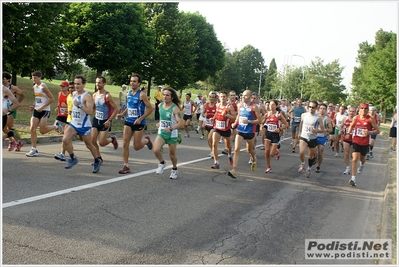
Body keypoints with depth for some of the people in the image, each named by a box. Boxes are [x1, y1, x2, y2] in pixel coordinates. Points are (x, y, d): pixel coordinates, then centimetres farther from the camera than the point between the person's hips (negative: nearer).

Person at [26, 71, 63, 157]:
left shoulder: (43, 87, -12)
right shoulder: (34, 87, 11)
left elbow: (52, 99, -15)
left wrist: (42, 107, -18)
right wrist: (34, 105, 8)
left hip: (44, 110, -7)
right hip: (36, 110, 7)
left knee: (42, 131, -7)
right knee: (32, 129, -2)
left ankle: (56, 126, 20)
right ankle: (34, 150, 4)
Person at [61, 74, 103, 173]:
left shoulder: (87, 96, -16)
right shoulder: (74, 94, 8)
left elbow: (90, 111, -28)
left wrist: (79, 106, -34)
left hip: (84, 125, -6)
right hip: (73, 123, 6)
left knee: (89, 144, 9)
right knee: (65, 140, -13)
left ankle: (97, 161, 30)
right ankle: (73, 158, 7)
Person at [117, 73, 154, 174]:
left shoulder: (142, 94, -13)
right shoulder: (129, 93, 8)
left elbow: (150, 109, -14)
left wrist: (140, 119, -19)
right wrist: (123, 114, 7)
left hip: (139, 123, -6)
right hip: (128, 121, 6)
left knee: (136, 147, 0)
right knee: (125, 143, -4)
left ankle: (146, 140, 33)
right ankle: (126, 166, 4)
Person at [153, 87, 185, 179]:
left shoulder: (175, 108, -18)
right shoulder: (160, 105, 0)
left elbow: (181, 123, -26)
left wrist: (170, 128, -35)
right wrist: (159, 123, 11)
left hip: (172, 134, -4)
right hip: (161, 133, 4)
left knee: (172, 155, 9)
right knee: (156, 150, -18)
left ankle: (174, 169, 37)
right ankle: (162, 163, 11)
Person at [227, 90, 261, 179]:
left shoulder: (254, 107, -11)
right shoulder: (239, 105, 3)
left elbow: (259, 120, -11)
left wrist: (248, 121, -22)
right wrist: (235, 123, 5)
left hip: (250, 132, -3)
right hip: (240, 130, 3)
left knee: (250, 150, 18)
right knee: (236, 149, -11)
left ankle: (254, 159, 53)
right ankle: (234, 170, -15)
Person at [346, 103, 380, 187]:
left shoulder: (370, 119, -10)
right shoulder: (355, 118, -3)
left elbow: (377, 130, -7)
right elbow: (351, 126, 18)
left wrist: (369, 132, -24)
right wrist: (348, 133, 5)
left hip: (365, 143, 0)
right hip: (356, 141, 0)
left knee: (362, 158, 20)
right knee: (355, 159, -13)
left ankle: (362, 165, 59)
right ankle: (353, 178, -15)